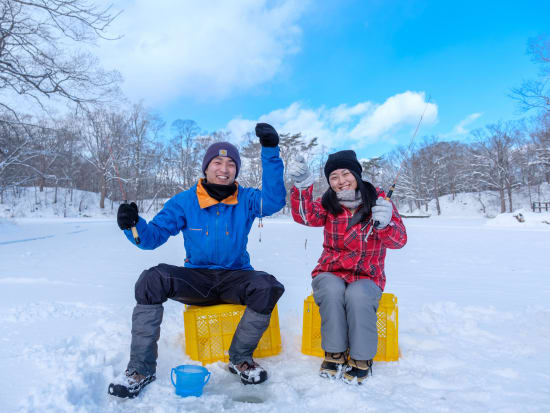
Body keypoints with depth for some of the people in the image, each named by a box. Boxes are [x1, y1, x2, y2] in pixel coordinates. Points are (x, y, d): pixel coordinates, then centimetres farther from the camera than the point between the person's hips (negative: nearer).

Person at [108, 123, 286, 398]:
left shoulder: (246, 199, -2)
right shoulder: (185, 201, -1)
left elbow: (274, 200, -24)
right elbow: (153, 236, -5)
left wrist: (270, 151, -31)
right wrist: (133, 225, -28)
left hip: (235, 277, 0)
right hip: (196, 279, 1)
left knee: (268, 287, -30)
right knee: (152, 279, -25)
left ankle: (240, 358, -6)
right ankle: (141, 368, -14)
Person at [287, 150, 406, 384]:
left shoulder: (378, 201, -1)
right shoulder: (329, 205, 4)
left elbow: (398, 241, -12)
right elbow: (305, 216, -17)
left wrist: (385, 223, -35)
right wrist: (303, 185, -34)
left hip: (367, 277, -1)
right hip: (331, 273, 1)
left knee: (357, 294, -32)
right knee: (332, 290, -31)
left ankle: (361, 359, -12)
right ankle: (335, 353, -14)